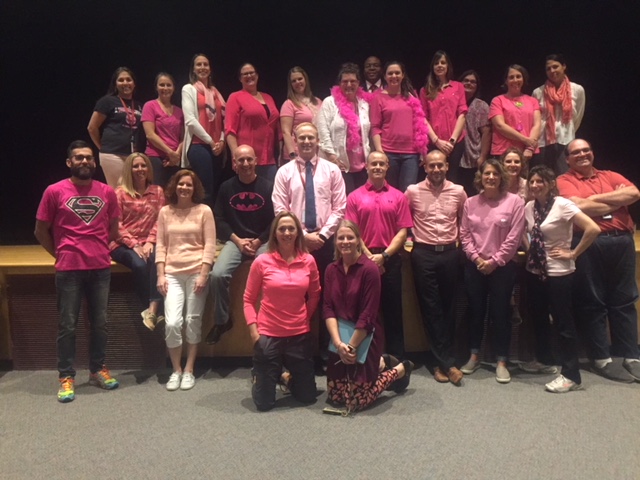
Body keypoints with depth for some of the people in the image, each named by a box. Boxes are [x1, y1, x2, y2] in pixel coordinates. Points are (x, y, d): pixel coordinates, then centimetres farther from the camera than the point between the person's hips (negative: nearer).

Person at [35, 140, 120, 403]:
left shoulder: (107, 192, 5)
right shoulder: (54, 191, -3)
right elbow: (41, 230, 4)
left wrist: (100, 250, 13)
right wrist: (60, 254, 4)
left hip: (101, 267, 3)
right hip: (69, 270, -3)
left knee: (100, 322, 11)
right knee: (67, 325, 2)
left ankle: (97, 369, 25)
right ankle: (66, 377, 13)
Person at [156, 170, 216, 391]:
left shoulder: (204, 211, 2)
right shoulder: (165, 212, 9)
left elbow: (210, 245, -2)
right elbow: (160, 245, 7)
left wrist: (203, 274, -10)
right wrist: (160, 275, -1)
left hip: (196, 271, -1)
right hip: (172, 273, 1)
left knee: (193, 321, 3)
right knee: (172, 323, -9)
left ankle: (189, 370, 17)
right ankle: (176, 370, 9)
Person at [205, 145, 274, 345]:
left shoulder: (268, 187, -1)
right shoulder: (226, 187, 6)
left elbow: (276, 221, 0)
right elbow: (219, 219, 6)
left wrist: (258, 242, -9)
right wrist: (237, 240, -6)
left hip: (262, 242, -1)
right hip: (235, 241, 2)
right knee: (217, 275, -23)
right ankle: (222, 320, 0)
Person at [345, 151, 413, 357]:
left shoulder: (398, 197, 5)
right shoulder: (354, 197, 3)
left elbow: (403, 231, -1)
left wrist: (384, 255, -11)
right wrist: (369, 257, -10)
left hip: (391, 260, 0)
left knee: (393, 310, 7)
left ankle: (397, 358, 16)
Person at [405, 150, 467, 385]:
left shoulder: (458, 192, 4)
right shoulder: (412, 191, -1)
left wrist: (460, 243, 10)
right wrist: (410, 238, 4)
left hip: (450, 253, 2)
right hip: (423, 253, -1)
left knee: (448, 306, 7)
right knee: (430, 307, 0)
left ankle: (443, 360, 18)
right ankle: (447, 362, 9)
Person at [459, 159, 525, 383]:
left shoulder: (514, 201, -5)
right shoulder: (470, 203, 6)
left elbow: (514, 237, -9)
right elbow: (464, 234, 4)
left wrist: (494, 261, -11)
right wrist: (476, 258, -8)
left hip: (501, 267, -3)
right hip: (474, 266, 3)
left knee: (500, 313, 4)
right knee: (475, 311, 12)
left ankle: (501, 362, 15)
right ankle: (474, 356, 27)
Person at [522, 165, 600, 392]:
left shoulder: (562, 205, -16)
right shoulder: (529, 207, 3)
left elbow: (593, 229, -23)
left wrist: (573, 254, -17)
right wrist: (528, 247, 7)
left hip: (559, 273, -7)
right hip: (534, 271, 7)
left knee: (563, 321, 0)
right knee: (538, 318, 17)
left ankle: (571, 375, 9)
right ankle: (544, 360, 36)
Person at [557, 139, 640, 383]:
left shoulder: (611, 176, 19)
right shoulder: (564, 181, 4)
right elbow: (580, 207, -13)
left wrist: (597, 198, -7)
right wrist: (618, 201, 1)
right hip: (588, 244, -4)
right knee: (593, 302, 1)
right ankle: (602, 359, 9)